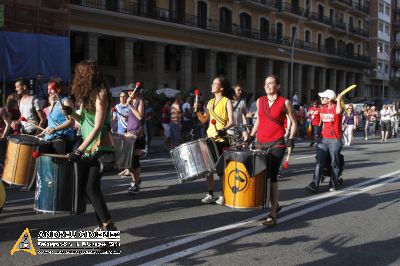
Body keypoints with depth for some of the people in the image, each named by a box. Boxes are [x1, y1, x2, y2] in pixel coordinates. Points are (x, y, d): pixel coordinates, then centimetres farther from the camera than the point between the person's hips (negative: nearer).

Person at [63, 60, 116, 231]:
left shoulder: (101, 94, -13)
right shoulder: (86, 95, 12)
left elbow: (98, 127, -20)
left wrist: (80, 150, -24)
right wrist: (71, 113, -2)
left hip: (101, 148, -9)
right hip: (89, 147, 9)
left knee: (91, 188, -13)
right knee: (87, 187, 8)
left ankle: (108, 226, -5)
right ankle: (102, 225, 16)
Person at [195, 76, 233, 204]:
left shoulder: (226, 101, -3)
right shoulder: (210, 102, 15)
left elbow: (231, 121, -12)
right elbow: (203, 120, 16)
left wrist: (224, 129, -30)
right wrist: (198, 111, -1)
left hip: (222, 139, -6)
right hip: (210, 138, 6)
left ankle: (224, 195, 9)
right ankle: (210, 194, 15)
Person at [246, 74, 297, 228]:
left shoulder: (284, 102, -2)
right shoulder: (260, 101, 11)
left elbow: (294, 123, 3)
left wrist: (291, 139, -11)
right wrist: (251, 136, 15)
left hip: (277, 144, -5)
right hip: (261, 143, 5)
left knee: (272, 177, -11)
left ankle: (272, 215, -5)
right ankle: (275, 204, 34)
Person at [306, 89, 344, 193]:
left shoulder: (337, 107, -9)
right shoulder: (323, 108, 11)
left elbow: (338, 112, -35)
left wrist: (338, 100, -25)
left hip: (335, 140, -5)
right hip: (323, 139, 5)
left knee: (334, 163, 5)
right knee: (319, 162, -3)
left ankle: (333, 185, 16)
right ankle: (314, 185, -8)